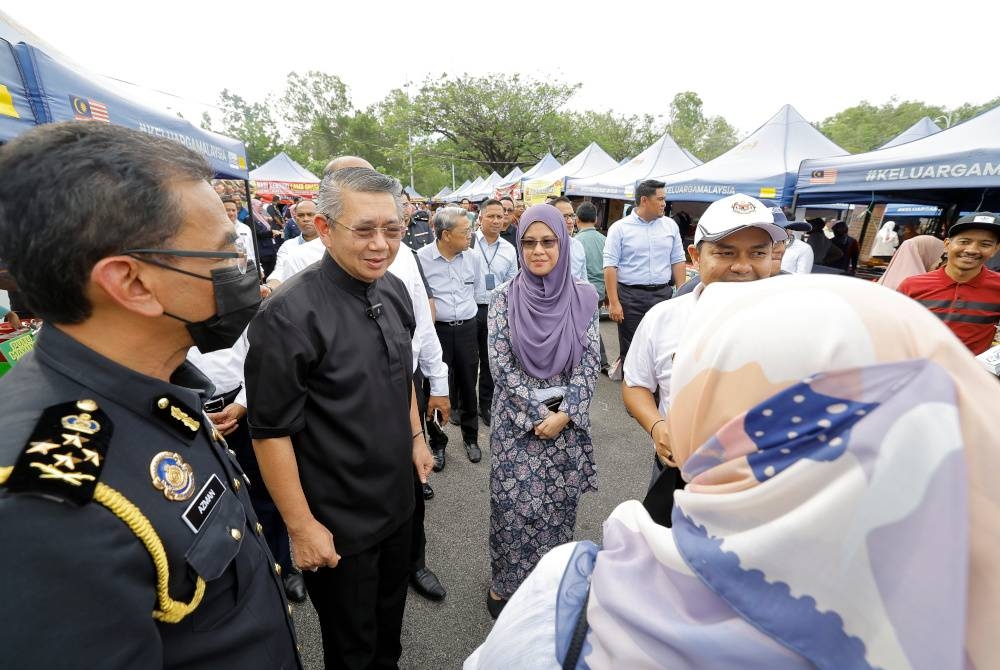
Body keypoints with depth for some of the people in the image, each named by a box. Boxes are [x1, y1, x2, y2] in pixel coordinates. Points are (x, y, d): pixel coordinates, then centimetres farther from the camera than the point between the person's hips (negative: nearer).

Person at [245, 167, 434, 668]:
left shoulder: (394, 291, -3)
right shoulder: (290, 314, -24)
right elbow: (271, 431, -20)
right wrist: (301, 527, -14)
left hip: (398, 501, 6)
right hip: (338, 524, -6)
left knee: (390, 624, 29)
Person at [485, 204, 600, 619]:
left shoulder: (583, 297, -2)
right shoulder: (505, 298, -6)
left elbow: (590, 363, -3)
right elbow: (500, 364, -9)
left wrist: (563, 414, -11)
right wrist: (535, 416, -11)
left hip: (568, 421, 2)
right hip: (516, 421, -1)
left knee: (559, 506, 15)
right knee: (514, 508, 8)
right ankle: (504, 585, 33)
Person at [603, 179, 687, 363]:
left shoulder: (670, 225, 10)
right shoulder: (619, 228, -3)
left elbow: (678, 262, 12)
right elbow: (610, 266, -8)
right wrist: (614, 302, -14)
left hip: (662, 294, 4)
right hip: (630, 296, -3)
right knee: (630, 350, 5)